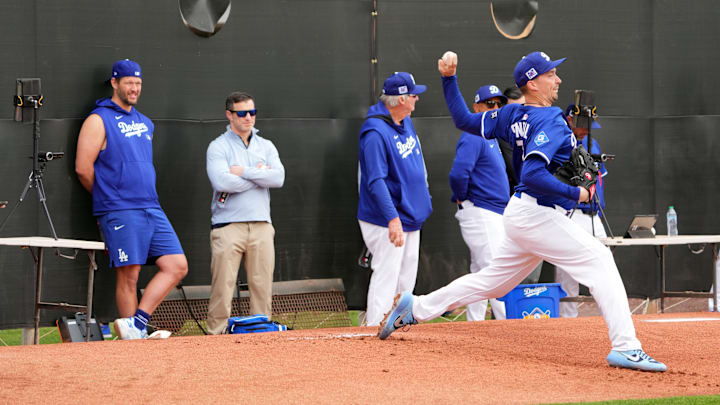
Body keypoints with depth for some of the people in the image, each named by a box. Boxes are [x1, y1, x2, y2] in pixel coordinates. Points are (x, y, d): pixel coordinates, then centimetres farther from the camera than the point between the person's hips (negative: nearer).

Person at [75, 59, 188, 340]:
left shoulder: (145, 123, 20)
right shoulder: (99, 120, -2)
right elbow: (83, 167, -7)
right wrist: (107, 198, 6)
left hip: (152, 209, 7)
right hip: (121, 213, -7)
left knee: (177, 266, -4)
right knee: (129, 276, -6)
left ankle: (137, 324, -5)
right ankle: (133, 339, 1)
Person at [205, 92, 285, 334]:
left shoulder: (266, 147, 16)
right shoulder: (218, 147, 2)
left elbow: (278, 178, -1)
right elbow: (222, 182, -15)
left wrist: (244, 172, -8)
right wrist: (260, 175, -5)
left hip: (261, 226, 4)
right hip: (228, 225, -4)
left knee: (262, 285, 2)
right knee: (222, 287, -8)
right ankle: (216, 336, -5)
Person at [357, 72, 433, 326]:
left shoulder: (406, 123, 9)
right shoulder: (375, 132, -20)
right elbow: (376, 181, -26)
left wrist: (424, 200, 24)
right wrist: (392, 219, -33)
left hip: (411, 218, 9)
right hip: (386, 224, -9)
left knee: (406, 282, 13)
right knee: (386, 278, -11)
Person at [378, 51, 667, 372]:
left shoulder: (512, 116, 10)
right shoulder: (551, 122, -17)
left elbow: (465, 120, 14)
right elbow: (532, 174, -27)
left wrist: (449, 80, 19)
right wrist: (575, 193, -18)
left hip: (521, 213, 9)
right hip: (538, 214, -9)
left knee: (492, 281, 20)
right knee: (598, 260, -12)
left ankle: (415, 308, 27)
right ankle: (625, 348, -20)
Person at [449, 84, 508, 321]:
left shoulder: (491, 137, 18)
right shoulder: (473, 137, -14)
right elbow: (459, 173, -26)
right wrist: (462, 198, -12)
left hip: (492, 215, 10)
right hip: (481, 215, -10)